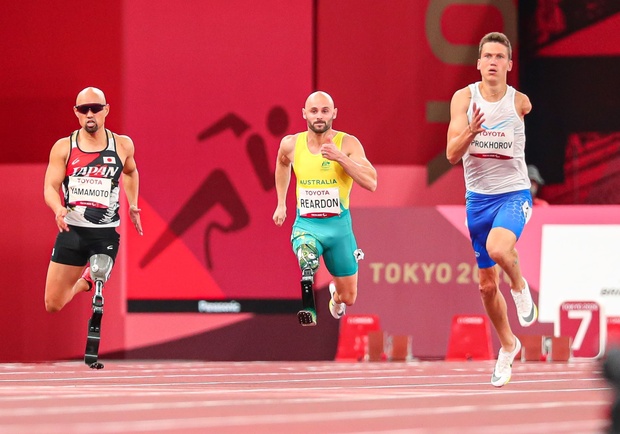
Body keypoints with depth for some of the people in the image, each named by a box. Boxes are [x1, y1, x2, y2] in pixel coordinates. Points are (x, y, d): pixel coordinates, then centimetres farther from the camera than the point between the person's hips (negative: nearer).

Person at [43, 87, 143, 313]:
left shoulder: (122, 145, 4)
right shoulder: (63, 147, -1)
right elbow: (50, 187, -4)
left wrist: (133, 205, 16)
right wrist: (59, 209, -25)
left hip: (106, 233, 0)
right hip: (71, 229, 0)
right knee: (53, 305, -1)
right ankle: (83, 283, 31)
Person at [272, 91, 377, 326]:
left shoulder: (348, 143, -11)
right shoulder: (291, 144, -3)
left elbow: (371, 183, -22)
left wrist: (341, 157, -30)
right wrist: (281, 204, 22)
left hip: (339, 226, 0)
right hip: (306, 224, 0)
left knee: (348, 298, 14)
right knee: (306, 262, -38)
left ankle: (335, 294, 50)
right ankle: (307, 312, -25)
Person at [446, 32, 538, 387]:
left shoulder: (520, 102, -7)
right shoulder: (464, 98, -7)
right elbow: (452, 155, -15)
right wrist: (470, 132, -30)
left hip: (513, 193, -3)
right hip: (478, 197, 3)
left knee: (498, 248, -35)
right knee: (487, 284, 11)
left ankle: (519, 286, -2)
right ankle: (508, 346, 33)